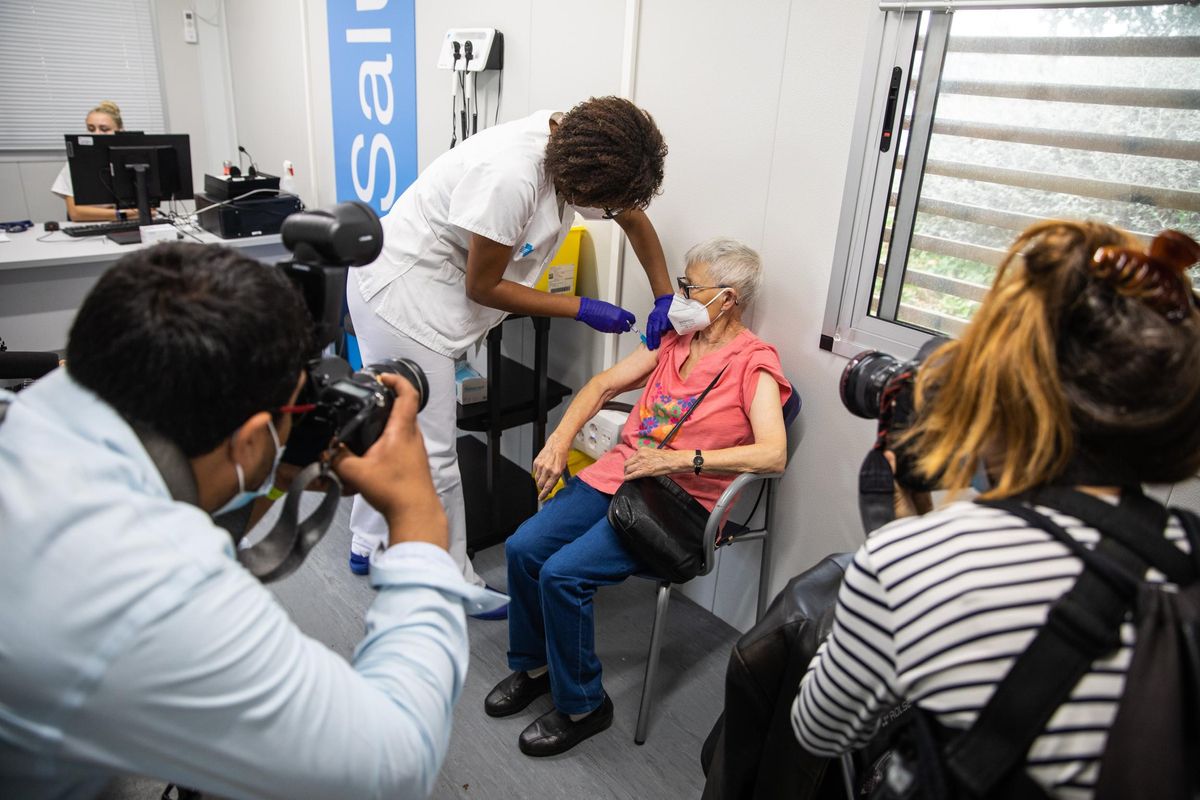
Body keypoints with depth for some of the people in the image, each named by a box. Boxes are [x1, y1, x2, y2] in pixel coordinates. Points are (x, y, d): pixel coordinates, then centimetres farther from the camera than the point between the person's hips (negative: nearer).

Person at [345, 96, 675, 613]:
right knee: (431, 452, -1)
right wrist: (582, 309, -17)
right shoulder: (509, 177, -34)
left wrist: (665, 300, 1)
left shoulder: (579, 146, -9)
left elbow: (635, 218, 8)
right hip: (401, 295, -9)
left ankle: (369, 546, 38)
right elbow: (483, 288, -21)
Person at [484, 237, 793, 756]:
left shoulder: (753, 363, -9)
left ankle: (583, 706, 2)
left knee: (562, 573, -22)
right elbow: (604, 385, 17)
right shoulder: (674, 340, 12)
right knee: (522, 548, -9)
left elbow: (772, 454, -22)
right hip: (618, 473, 7)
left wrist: (679, 460, -26)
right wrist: (559, 440, 2)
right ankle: (534, 666, 16)